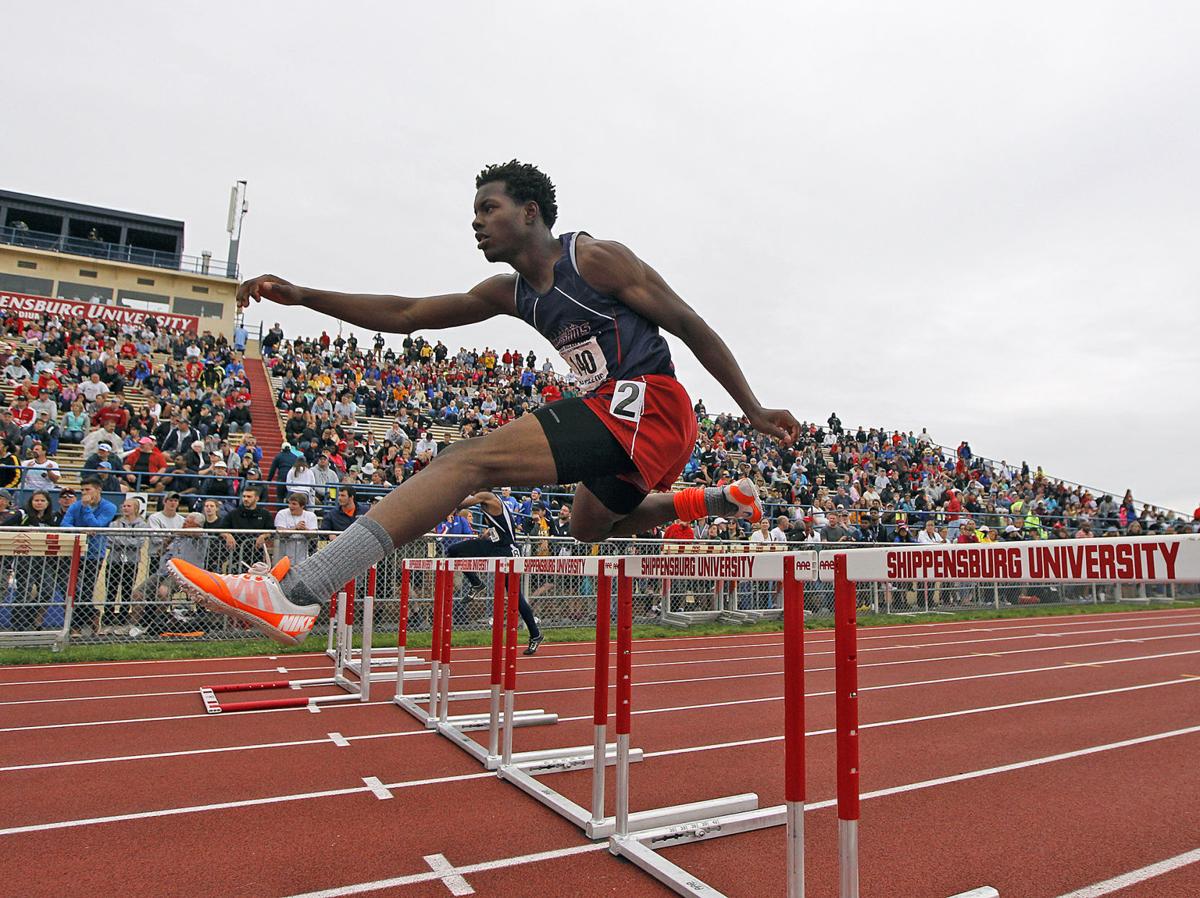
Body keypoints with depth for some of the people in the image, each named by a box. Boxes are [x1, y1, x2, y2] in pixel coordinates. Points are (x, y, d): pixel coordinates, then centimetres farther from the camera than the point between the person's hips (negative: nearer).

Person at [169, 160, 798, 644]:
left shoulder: (594, 259, -4)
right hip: (619, 420, 10)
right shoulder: (510, 293, 18)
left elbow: (690, 325, -2)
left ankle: (295, 594, -29)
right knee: (591, 527, 33)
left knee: (471, 459, -22)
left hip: (646, 404, -10)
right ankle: (716, 501, 39)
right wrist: (302, 296, 9)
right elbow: (406, 315, 16)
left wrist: (753, 410, -3)